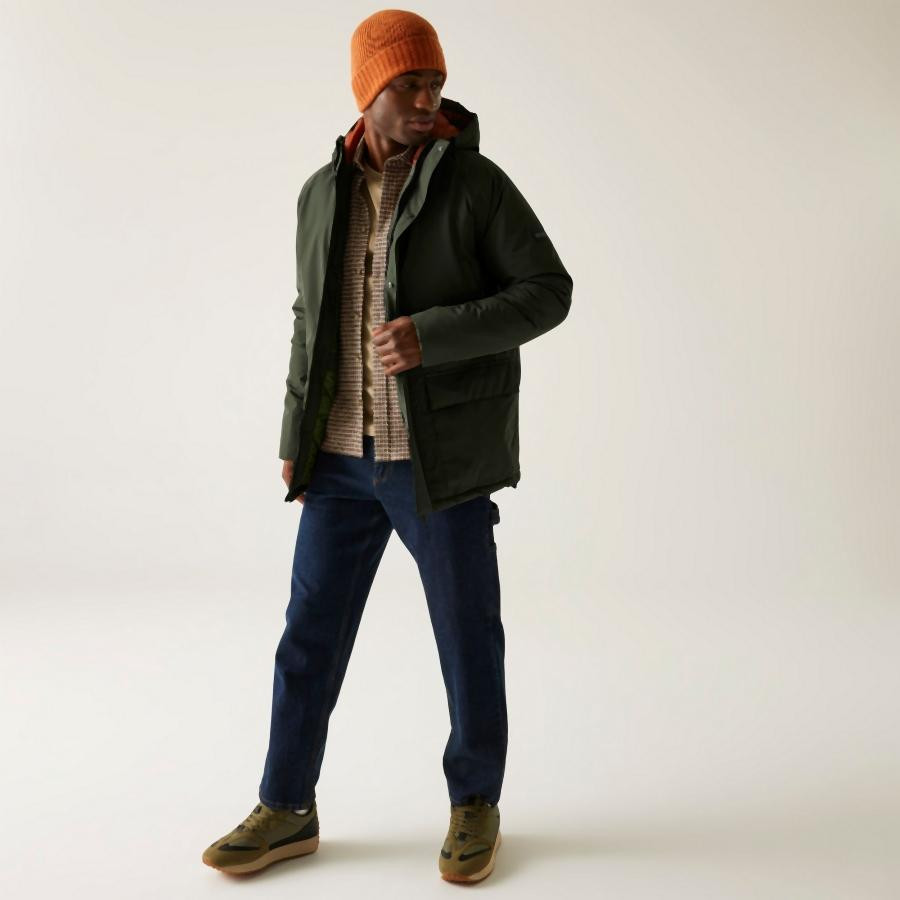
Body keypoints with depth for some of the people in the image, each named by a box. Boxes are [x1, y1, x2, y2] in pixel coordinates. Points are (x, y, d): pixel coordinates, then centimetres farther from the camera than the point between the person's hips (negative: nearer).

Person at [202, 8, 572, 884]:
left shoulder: (474, 182, -6)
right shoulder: (323, 193, 8)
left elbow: (548, 292, -9)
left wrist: (431, 337, -22)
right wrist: (296, 439, 11)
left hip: (441, 455, -4)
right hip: (343, 457, 5)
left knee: (467, 633, 7)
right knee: (311, 630, 9)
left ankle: (475, 804, 28)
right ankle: (286, 810, 25)